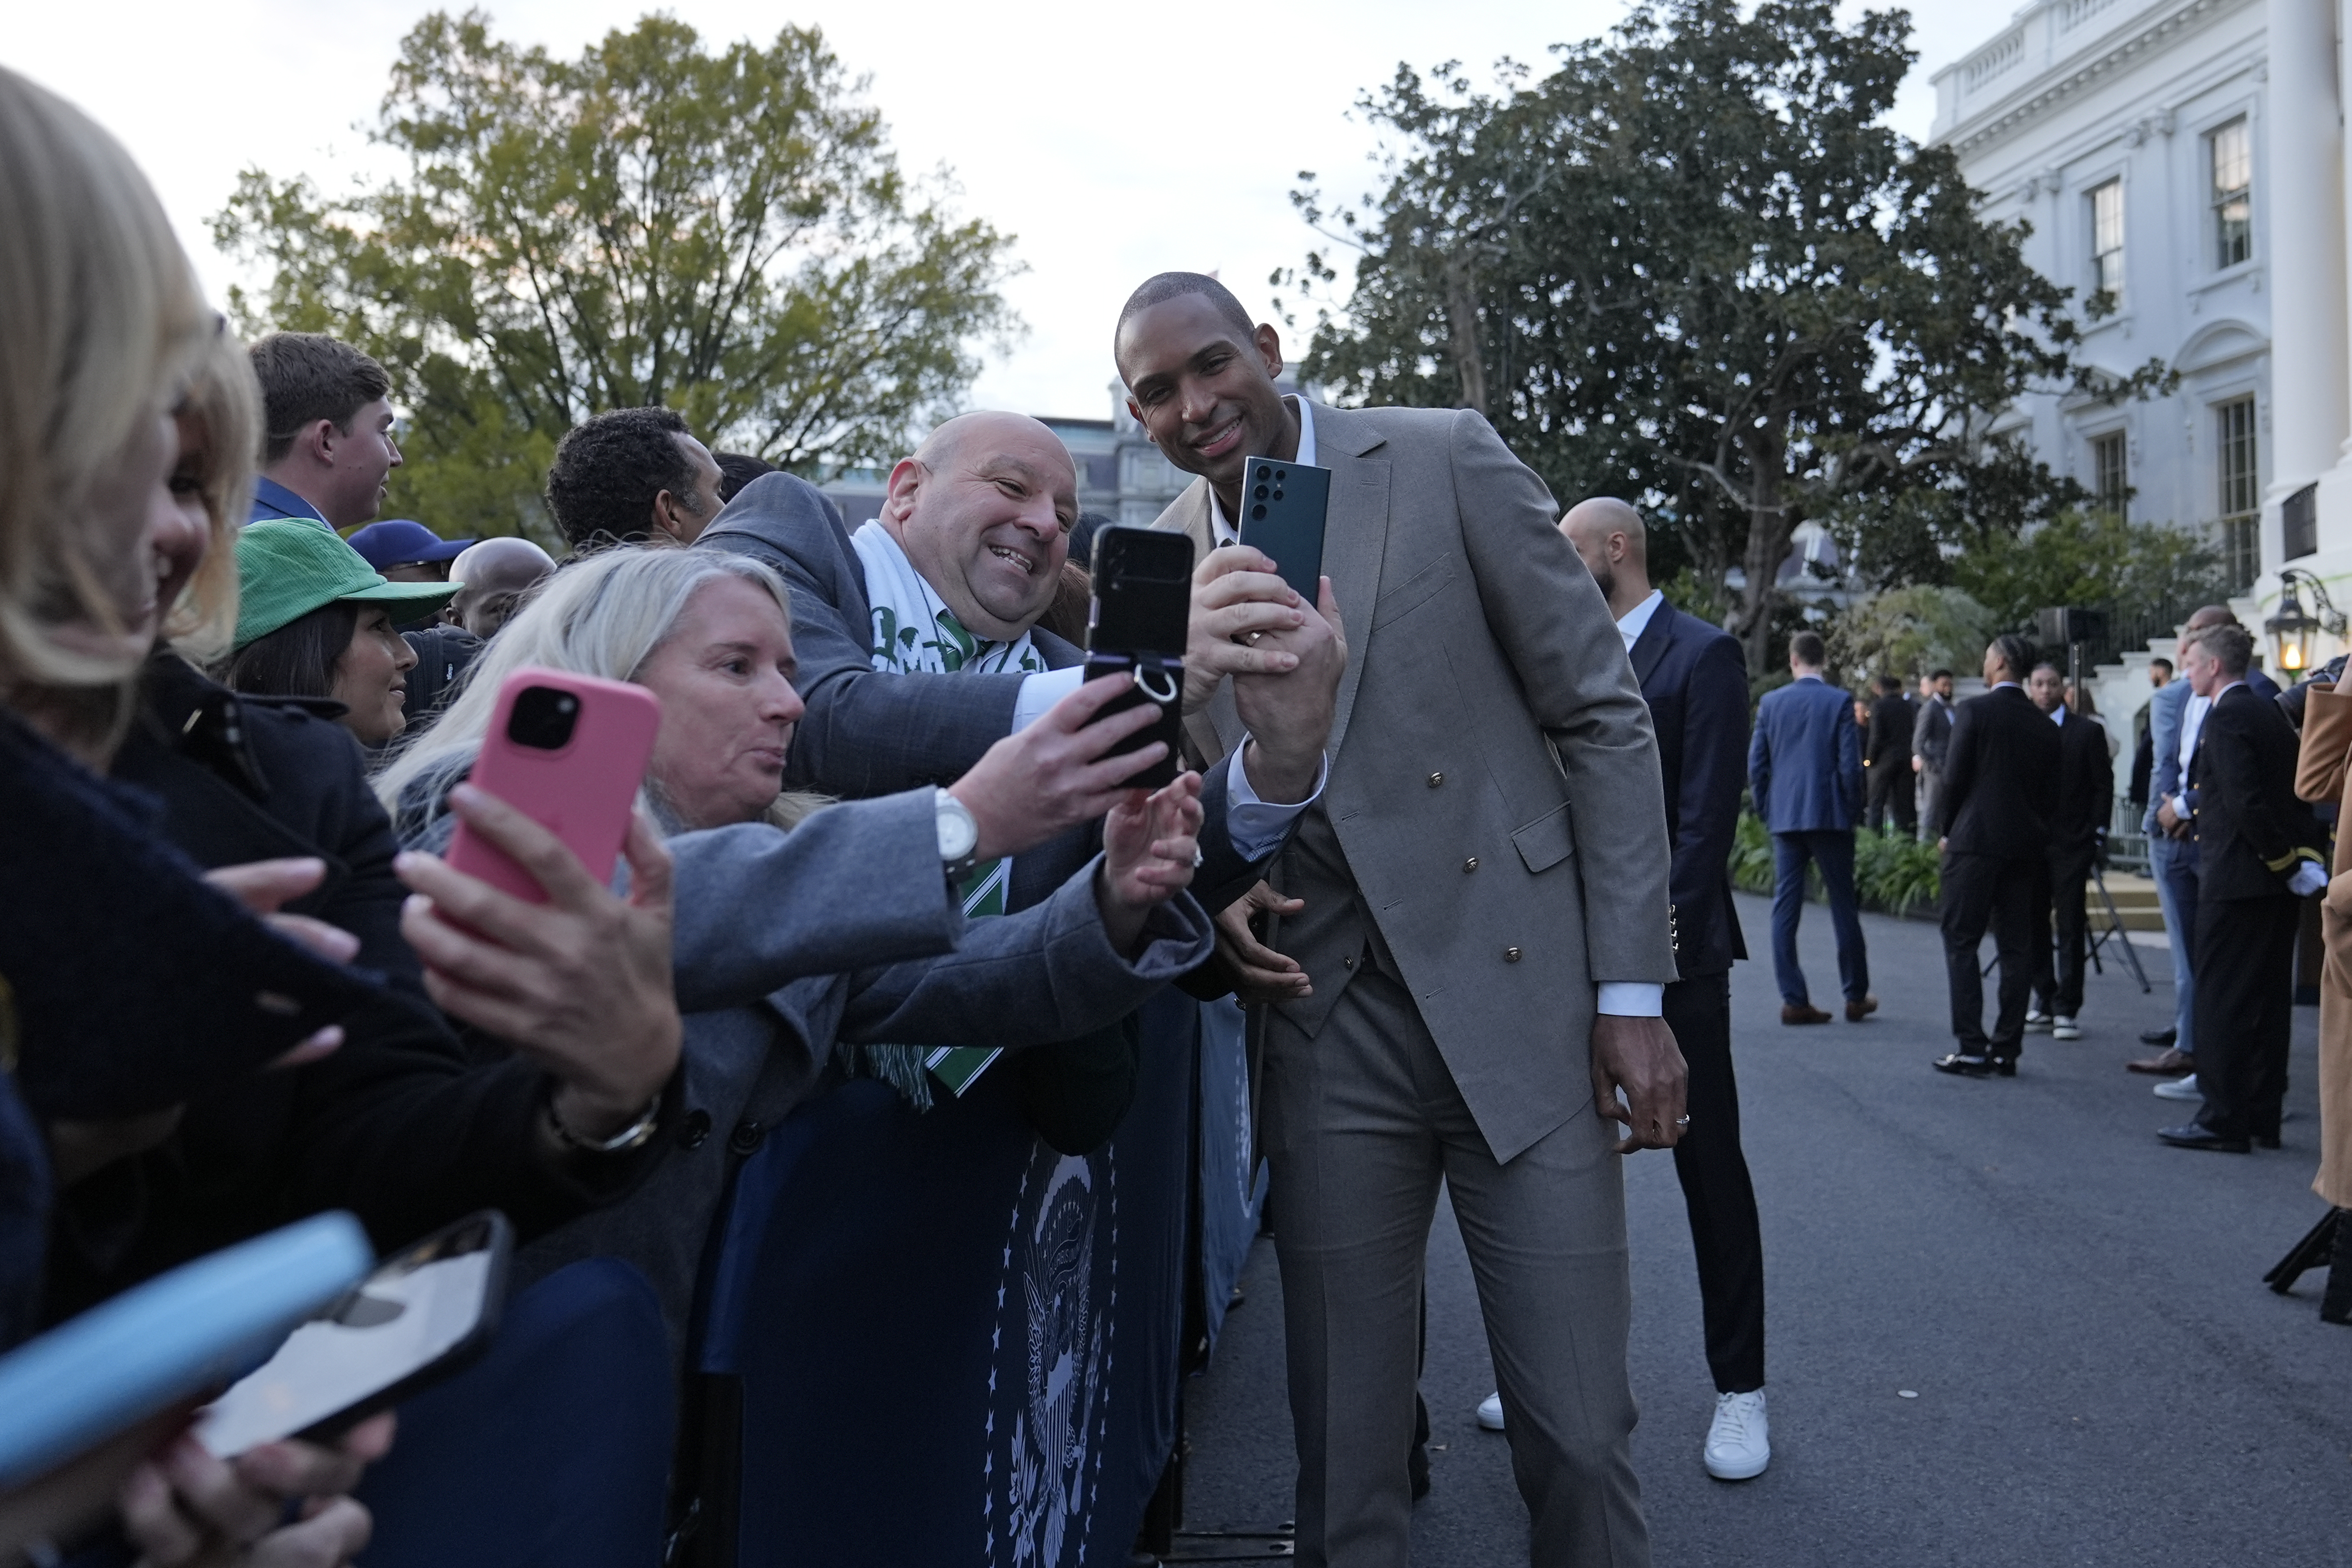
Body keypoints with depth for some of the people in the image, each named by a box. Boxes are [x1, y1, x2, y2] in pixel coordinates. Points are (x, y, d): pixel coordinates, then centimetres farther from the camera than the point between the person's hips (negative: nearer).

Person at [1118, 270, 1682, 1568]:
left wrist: (1632, 990, -7)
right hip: (1329, 1032, 3)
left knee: (1577, 1437, 2)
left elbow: (1602, 716, -2)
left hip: (1519, 999, -2)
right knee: (1342, 1453, 11)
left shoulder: (1444, 460, -2)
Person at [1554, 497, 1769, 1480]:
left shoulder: (1702, 655, -6)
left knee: (1709, 1169, 4)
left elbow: (1705, 815, -14)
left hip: (1672, 949, -6)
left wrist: (1658, 941, -19)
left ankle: (1740, 1391, 16)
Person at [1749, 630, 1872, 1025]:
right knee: (1843, 907, 8)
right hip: (1830, 815, -2)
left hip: (1784, 817, 2)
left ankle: (1794, 999, 2)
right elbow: (1850, 764, -7)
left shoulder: (1770, 703, 3)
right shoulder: (1840, 702, -4)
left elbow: (1756, 764, 4)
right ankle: (1856, 996, 15)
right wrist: (1852, 811, 5)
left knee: (1785, 907, 4)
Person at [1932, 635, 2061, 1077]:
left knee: (1961, 941, -1)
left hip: (1974, 840, -5)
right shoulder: (2045, 726, 8)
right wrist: (2033, 831, 18)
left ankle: (1971, 1047, -6)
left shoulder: (1974, 711, -7)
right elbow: (2050, 795, 9)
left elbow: (1954, 777, -8)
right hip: (2025, 846, 5)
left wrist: (1946, 831, 4)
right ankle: (2006, 1048, 10)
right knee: (2016, 947, 7)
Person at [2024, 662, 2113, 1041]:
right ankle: (2044, 1001, 18)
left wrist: (2097, 835, -5)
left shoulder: (2088, 731, 2)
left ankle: (2067, 1008, 3)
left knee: (2071, 926, -2)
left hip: (2071, 843, -2)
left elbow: (2104, 786, 2)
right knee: (2033, 924, 6)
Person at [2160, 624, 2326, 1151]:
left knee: (2221, 999, -3)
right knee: (2269, 998, 12)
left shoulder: (2226, 717, -14)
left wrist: (2287, 863, -15)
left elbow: (2245, 802, -22)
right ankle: (2263, 1118, 19)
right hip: (2277, 879, 9)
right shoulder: (2271, 713, 14)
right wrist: (2297, 856, 9)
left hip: (2236, 879, -9)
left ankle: (2223, 1121, 0)